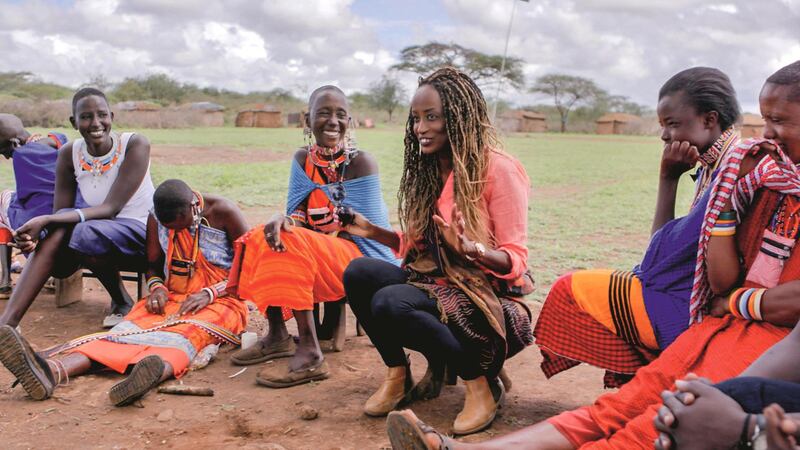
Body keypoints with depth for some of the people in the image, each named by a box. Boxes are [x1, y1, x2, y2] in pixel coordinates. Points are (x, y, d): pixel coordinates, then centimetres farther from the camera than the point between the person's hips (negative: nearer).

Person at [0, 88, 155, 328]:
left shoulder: (135, 145, -17)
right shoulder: (69, 154, -4)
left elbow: (110, 209, -24)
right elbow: (60, 213, -6)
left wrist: (46, 220, -32)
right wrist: (37, 232, -30)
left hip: (142, 233, -4)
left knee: (87, 234, -33)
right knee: (59, 230, -27)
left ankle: (122, 301, -6)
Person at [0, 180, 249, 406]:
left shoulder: (223, 213, -8)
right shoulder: (156, 218, 6)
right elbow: (153, 265, 17)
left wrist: (209, 293, -20)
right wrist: (157, 287, -7)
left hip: (220, 300, -3)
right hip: (171, 297, 4)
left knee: (188, 331, -38)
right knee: (128, 329, -26)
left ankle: (158, 370, -73)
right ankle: (52, 370, -54)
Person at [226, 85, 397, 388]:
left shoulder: (360, 163, -13)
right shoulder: (303, 159, 6)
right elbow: (297, 213, 3)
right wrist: (283, 219, -23)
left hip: (360, 260, -7)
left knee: (291, 244, -28)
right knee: (259, 237, -8)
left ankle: (310, 353, -27)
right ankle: (277, 336, -1)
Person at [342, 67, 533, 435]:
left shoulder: (498, 169, -12)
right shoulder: (426, 170, 10)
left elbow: (515, 260, -14)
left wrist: (470, 249, -33)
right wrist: (373, 232, 2)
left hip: (487, 291, -7)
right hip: (435, 279, 7)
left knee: (390, 303, -31)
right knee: (358, 273, -17)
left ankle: (482, 383, -11)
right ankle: (398, 373, 2)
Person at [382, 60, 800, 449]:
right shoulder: (766, 182, 16)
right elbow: (723, 282, 9)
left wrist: (736, 302, 0)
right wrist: (728, 195, 2)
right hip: (727, 324, 6)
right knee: (618, 407, -14)